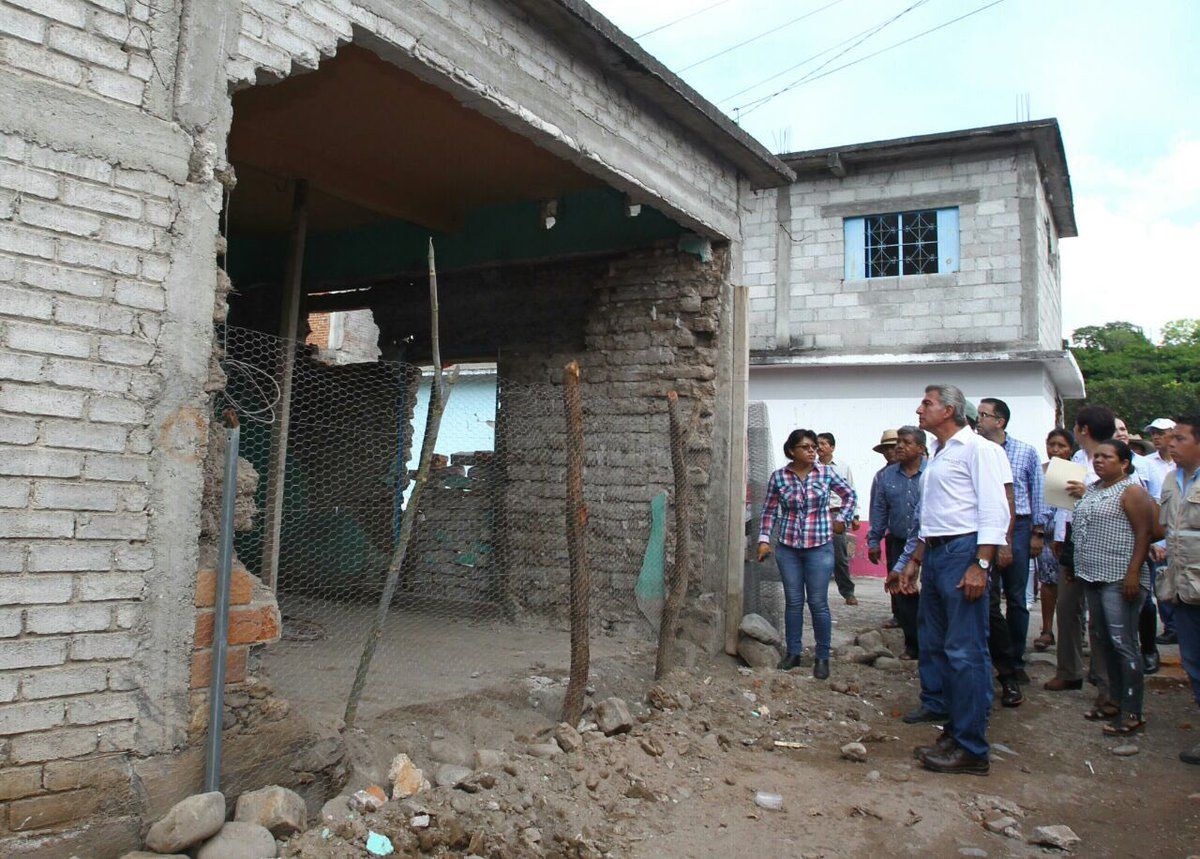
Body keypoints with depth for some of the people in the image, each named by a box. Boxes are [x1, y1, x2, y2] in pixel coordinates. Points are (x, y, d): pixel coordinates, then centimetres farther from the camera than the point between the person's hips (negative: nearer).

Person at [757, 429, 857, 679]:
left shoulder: (826, 473, -2)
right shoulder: (779, 477, -1)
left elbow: (850, 494, 12)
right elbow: (769, 510, 6)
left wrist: (843, 520, 7)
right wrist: (764, 539, 0)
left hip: (820, 547, -1)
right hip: (788, 548, 1)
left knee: (818, 603, 1)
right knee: (793, 602, 8)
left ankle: (822, 657, 13)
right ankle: (793, 652, 20)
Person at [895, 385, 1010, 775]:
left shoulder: (975, 448, -7)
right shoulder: (936, 454, 20)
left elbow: (994, 510, -15)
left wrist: (980, 565, -21)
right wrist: (915, 560, 23)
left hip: (963, 551, -10)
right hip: (934, 553, 10)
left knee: (965, 652, -7)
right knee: (935, 647, 12)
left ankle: (971, 749, -1)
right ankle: (953, 731, 22)